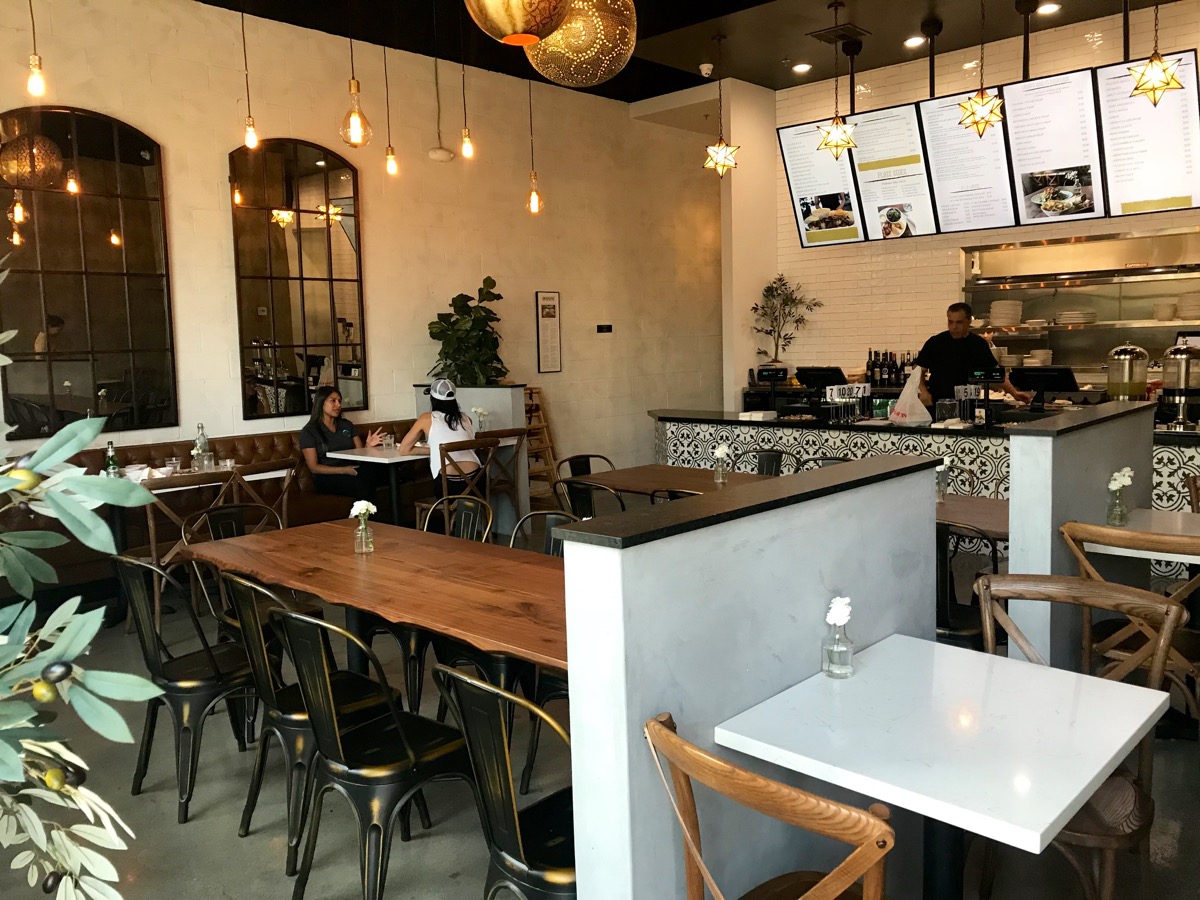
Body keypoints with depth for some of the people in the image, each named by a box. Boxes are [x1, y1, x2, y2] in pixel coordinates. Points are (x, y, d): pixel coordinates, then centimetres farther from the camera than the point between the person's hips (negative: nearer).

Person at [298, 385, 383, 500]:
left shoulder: (347, 425, 18)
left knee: (370, 471, -35)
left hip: (352, 471, 4)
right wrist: (343, 470, -16)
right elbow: (314, 467, -3)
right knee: (359, 483, -38)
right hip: (327, 477, -4)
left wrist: (368, 446, -9)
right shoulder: (309, 431, 4)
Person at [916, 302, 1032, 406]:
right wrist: (923, 391, -13)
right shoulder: (935, 343, 0)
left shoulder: (978, 344, 4)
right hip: (936, 404, -1)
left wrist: (1014, 392, -6)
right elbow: (920, 371, 4)